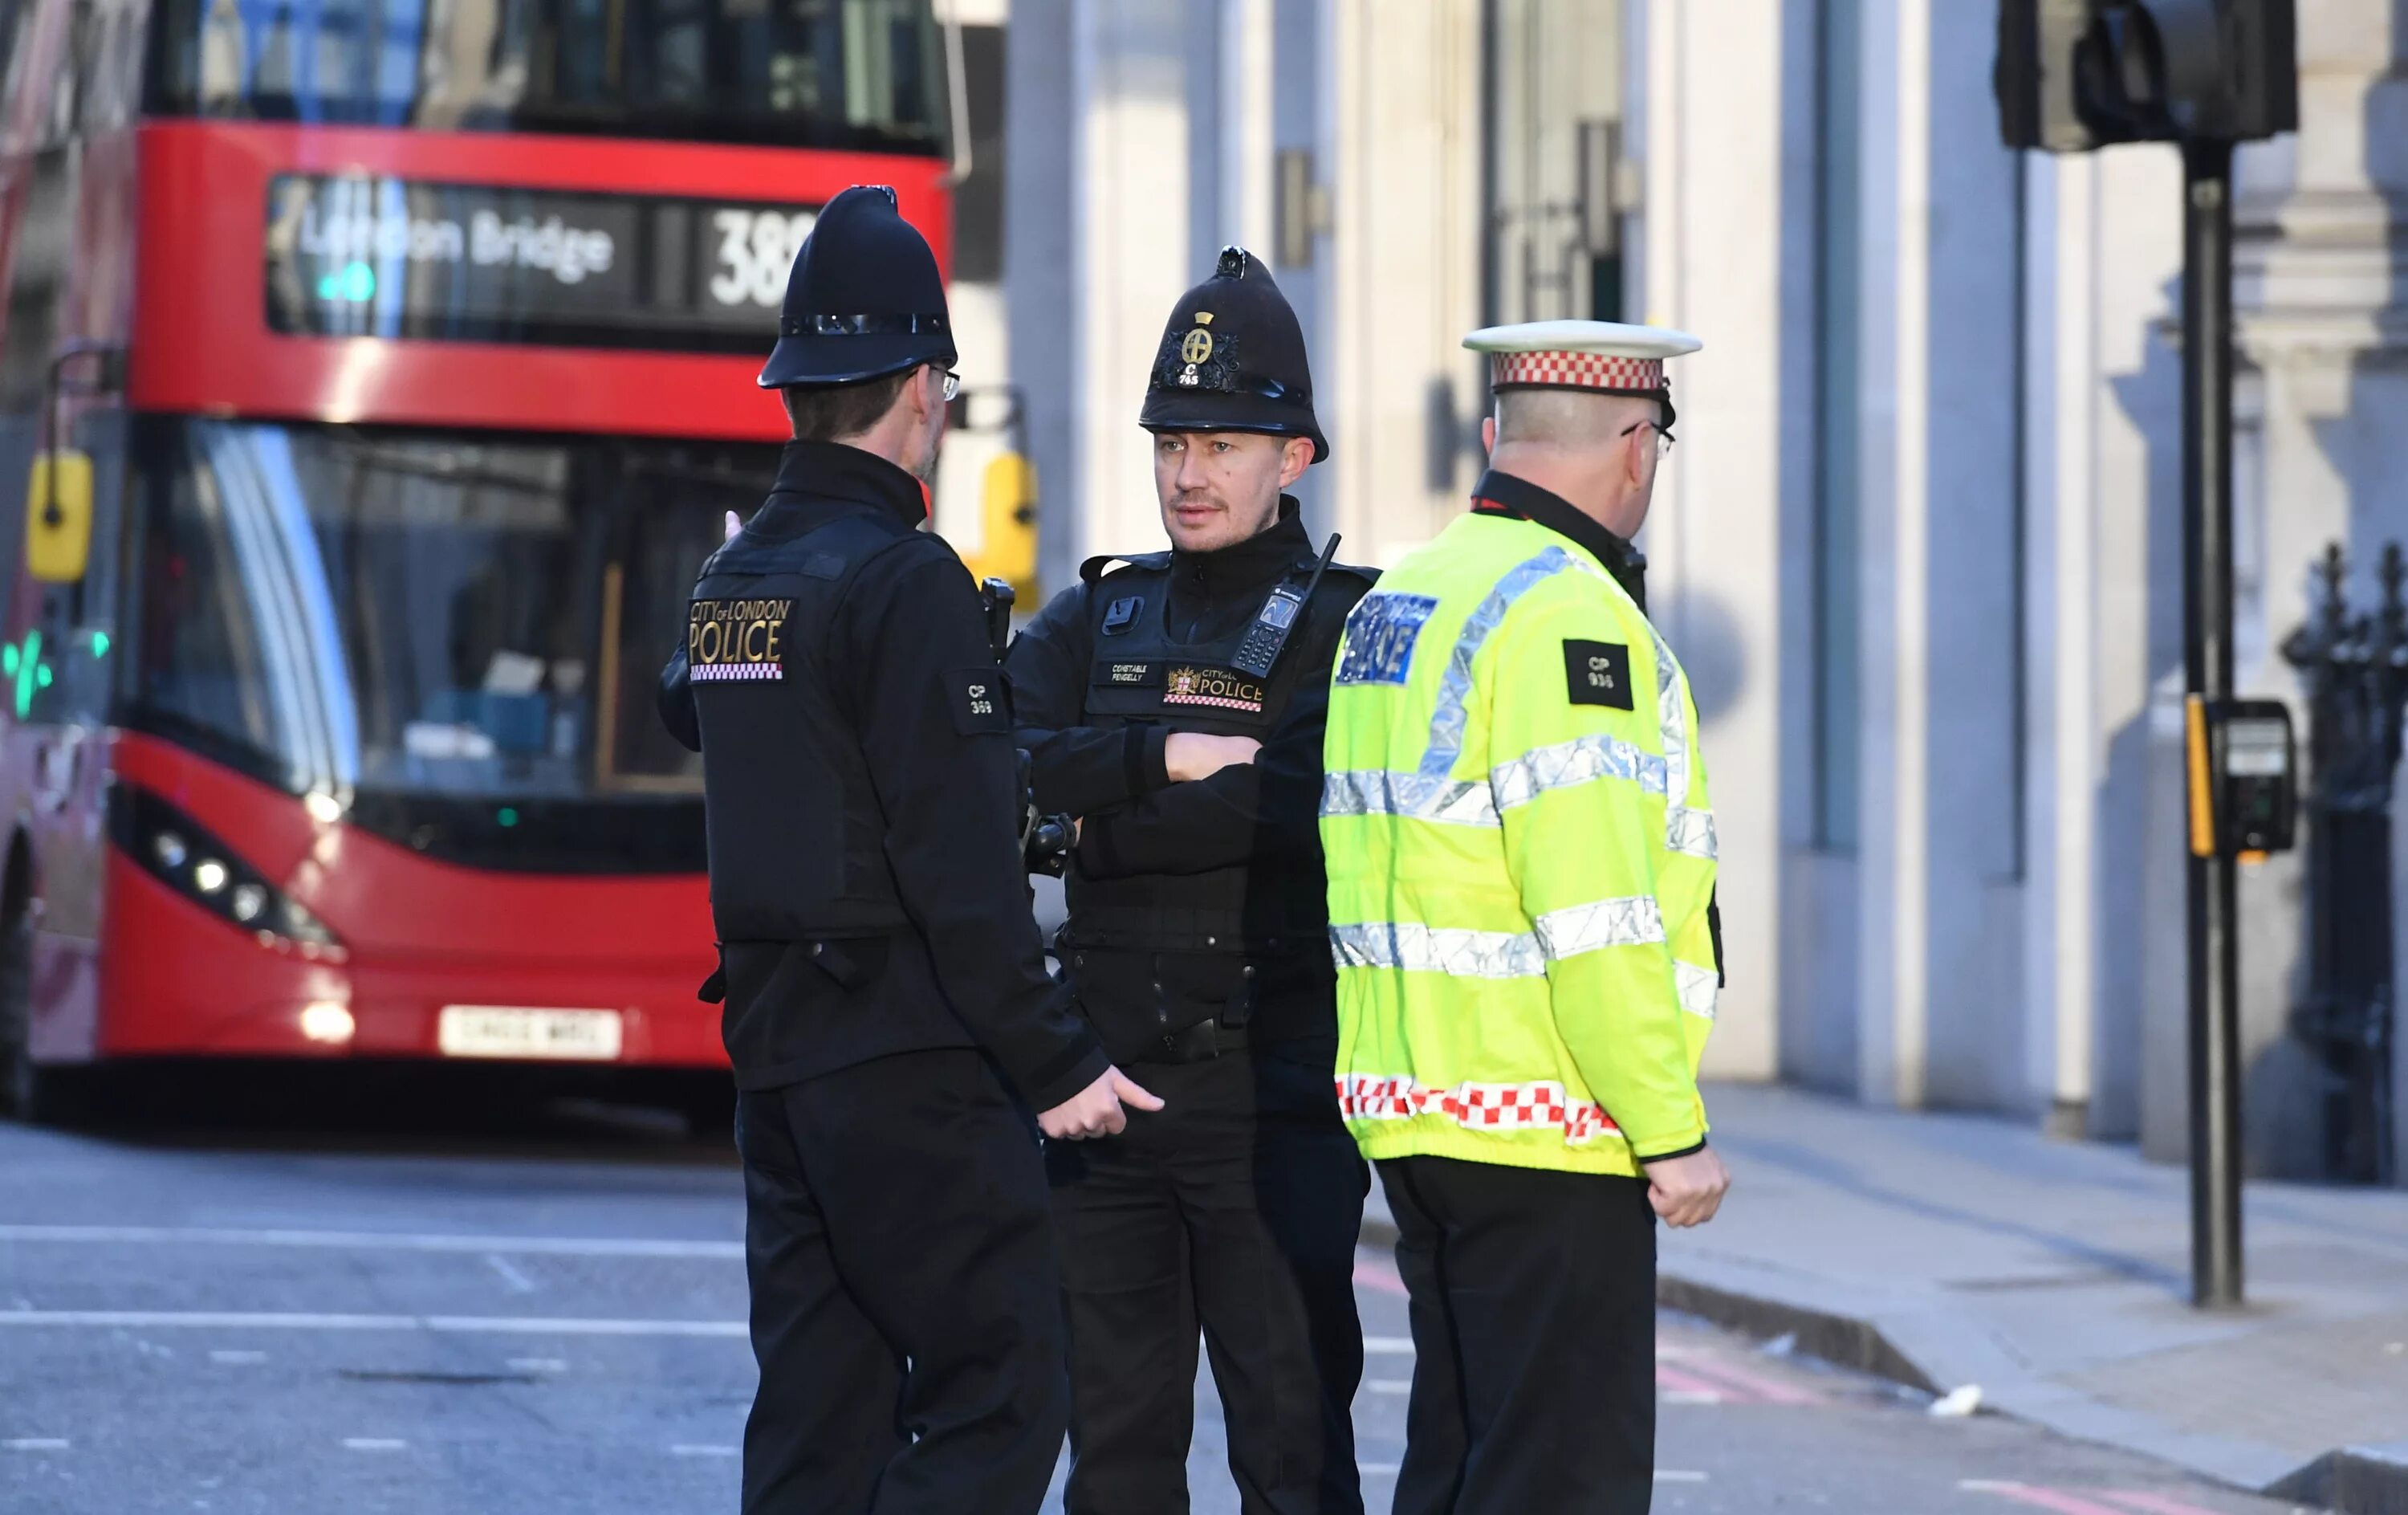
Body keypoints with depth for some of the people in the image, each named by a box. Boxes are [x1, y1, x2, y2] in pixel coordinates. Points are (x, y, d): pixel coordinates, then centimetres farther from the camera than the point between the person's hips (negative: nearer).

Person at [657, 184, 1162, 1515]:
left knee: (818, 1403, 10)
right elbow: (962, 863, -18)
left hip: (775, 1047, 9)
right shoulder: (904, 581, -14)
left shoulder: (732, 580, 11)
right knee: (1002, 1383, -7)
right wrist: (1054, 1065, -14)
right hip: (904, 1055, -9)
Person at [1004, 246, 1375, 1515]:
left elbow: (1306, 808, -20)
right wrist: (1166, 758, -15)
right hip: (1107, 1083, 5)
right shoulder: (1095, 621, 13)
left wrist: (1094, 817, -12)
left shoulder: (1345, 626, -2)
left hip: (1275, 1104, -5)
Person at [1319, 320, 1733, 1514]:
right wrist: (1672, 1133, -16)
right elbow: (1593, 912, -20)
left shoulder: (1394, 602, 14)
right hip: (1545, 1128, -9)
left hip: (1408, 1104, 9)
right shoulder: (1567, 615, -14)